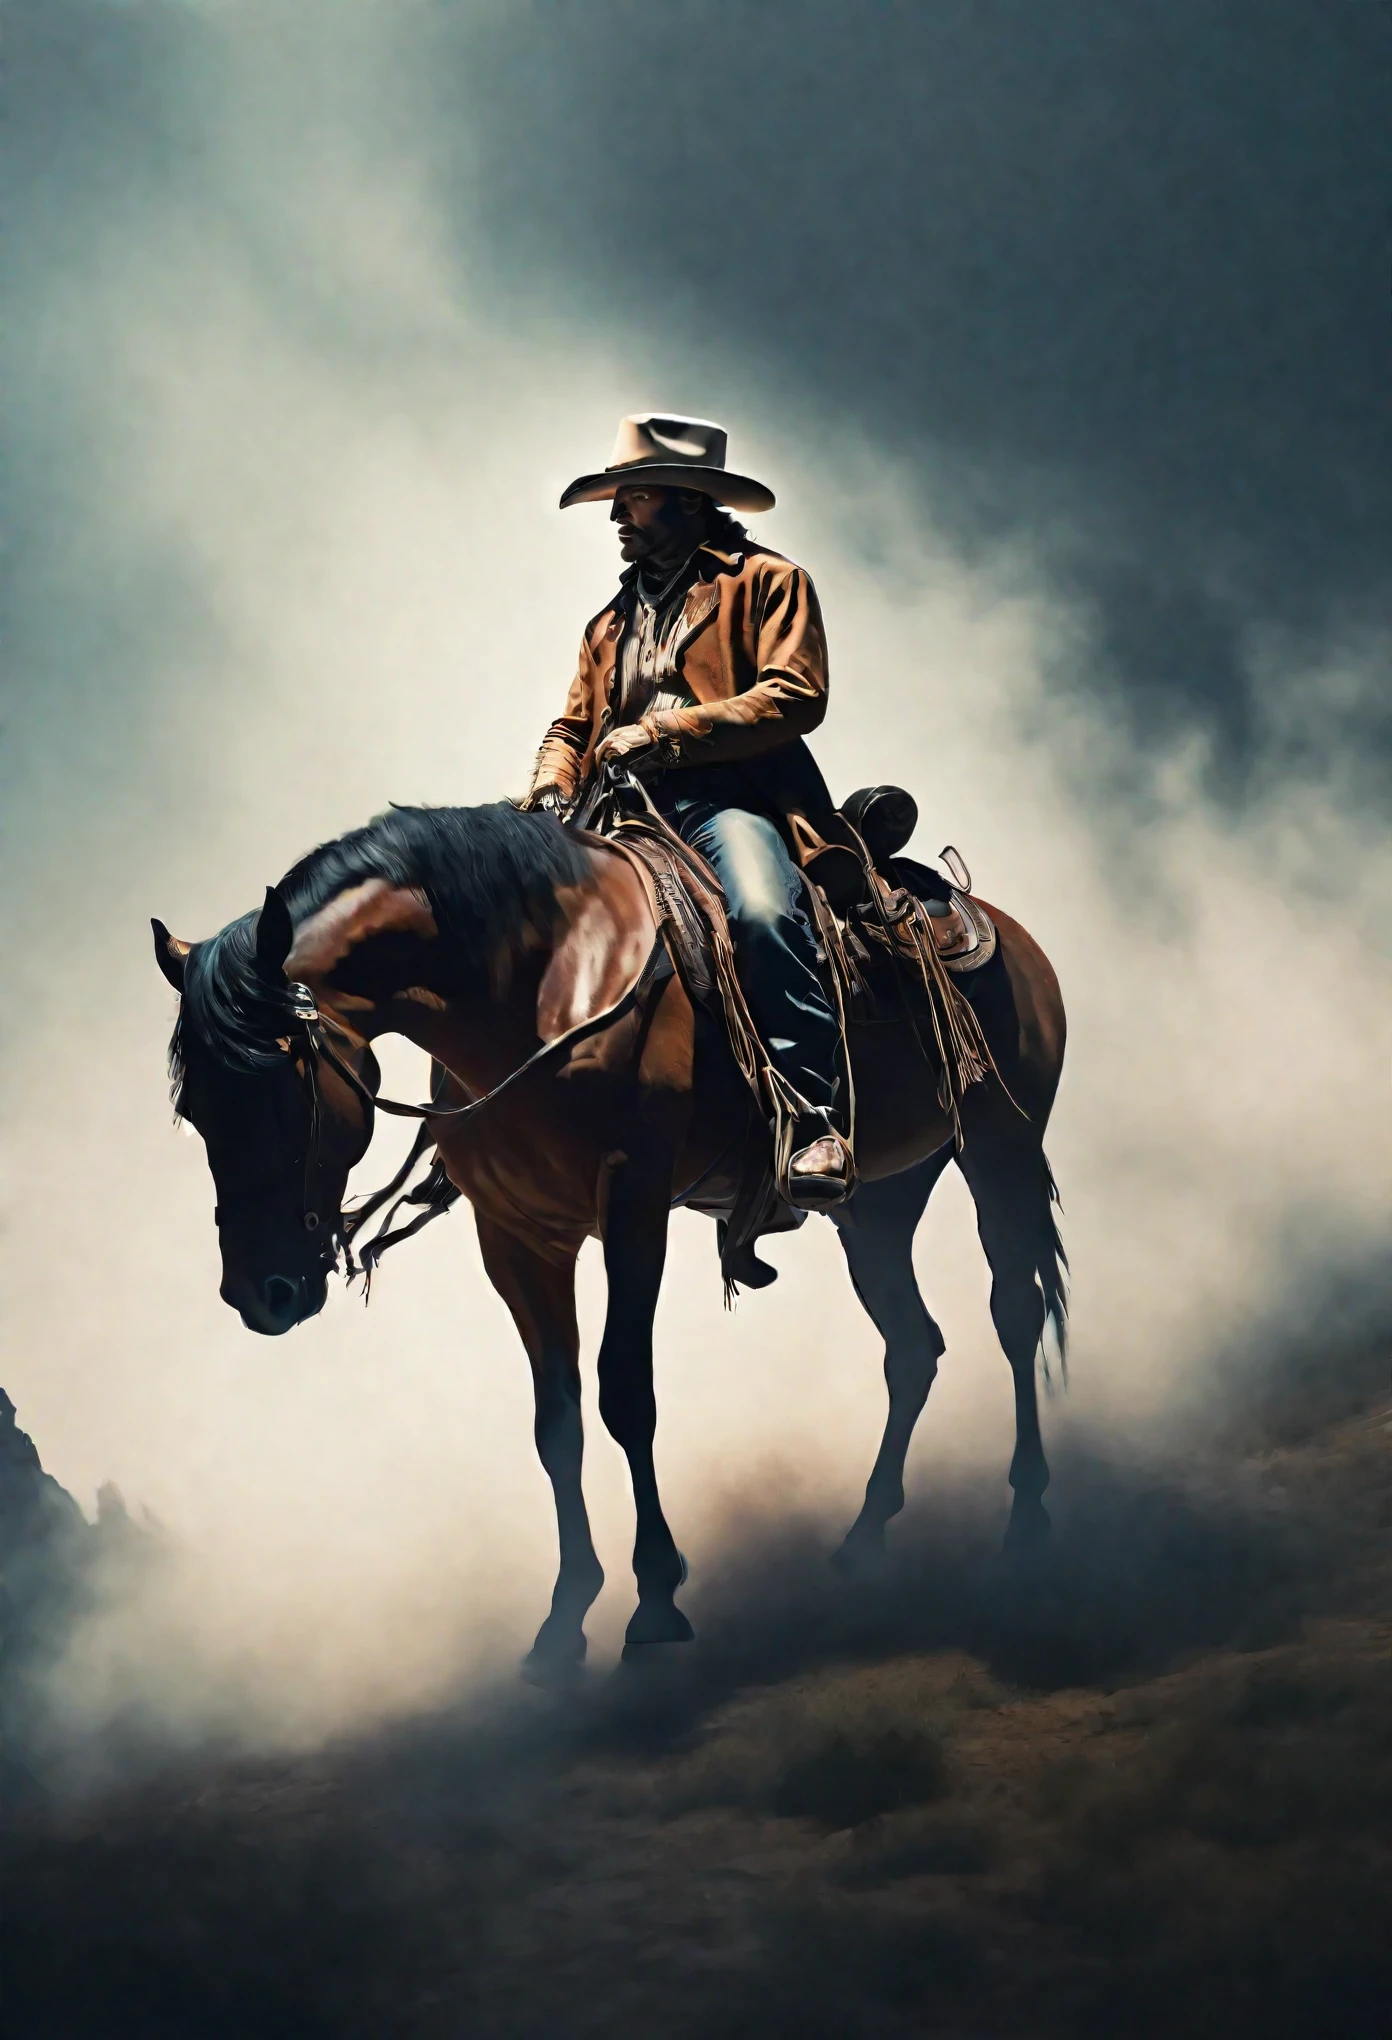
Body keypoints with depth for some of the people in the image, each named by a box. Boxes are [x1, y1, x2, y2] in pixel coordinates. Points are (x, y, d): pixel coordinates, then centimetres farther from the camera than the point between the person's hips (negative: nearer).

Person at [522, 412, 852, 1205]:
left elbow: (794, 696, -4)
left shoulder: (766, 582, 11)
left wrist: (659, 734, -11)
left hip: (731, 801, -7)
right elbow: (574, 726, 28)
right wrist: (553, 788, 2)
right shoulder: (612, 623, 32)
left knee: (764, 914, -36)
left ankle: (814, 1119, -40)